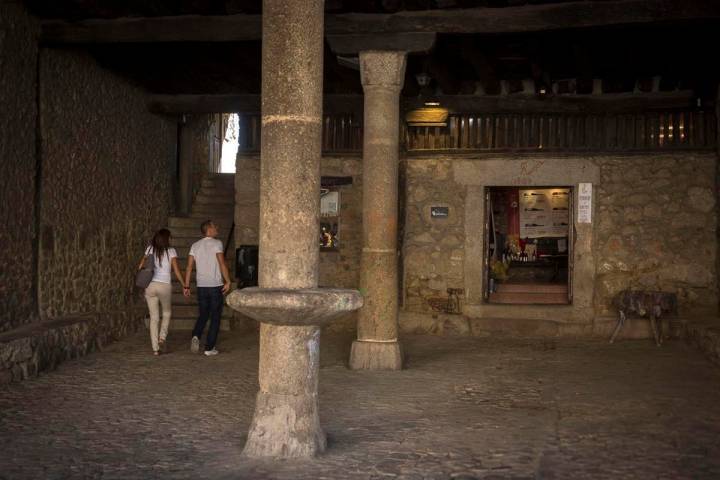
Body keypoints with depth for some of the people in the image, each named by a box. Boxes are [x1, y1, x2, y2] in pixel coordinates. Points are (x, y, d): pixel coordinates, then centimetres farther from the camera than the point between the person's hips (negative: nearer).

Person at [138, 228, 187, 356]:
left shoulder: (150, 249, 8)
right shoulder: (171, 251, 0)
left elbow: (140, 266, 8)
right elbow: (176, 271, -4)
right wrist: (184, 285, 5)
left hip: (150, 286, 2)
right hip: (165, 286, -2)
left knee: (154, 317, 9)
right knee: (167, 313, 20)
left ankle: (155, 348, 7)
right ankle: (162, 338, 2)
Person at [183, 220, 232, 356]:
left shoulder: (195, 246, 9)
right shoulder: (216, 243, -6)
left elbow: (189, 267, 6)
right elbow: (222, 264, -15)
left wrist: (186, 286, 8)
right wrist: (228, 282, -12)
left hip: (201, 286, 5)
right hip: (216, 285, -5)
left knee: (203, 315, 16)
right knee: (215, 317, 5)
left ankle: (196, 336, -10)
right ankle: (209, 348, 5)